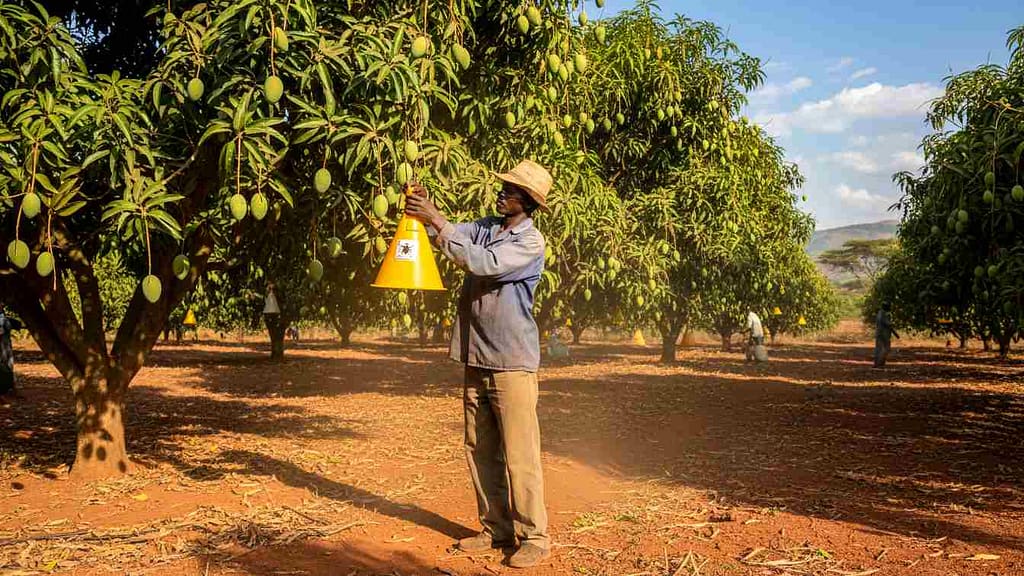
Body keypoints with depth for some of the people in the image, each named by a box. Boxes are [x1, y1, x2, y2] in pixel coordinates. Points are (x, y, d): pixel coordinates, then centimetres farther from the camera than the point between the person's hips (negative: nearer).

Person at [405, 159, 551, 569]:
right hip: (476, 359, 7)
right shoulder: (486, 227, 10)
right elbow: (449, 235, 3)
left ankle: (534, 536, 7)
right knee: (480, 451, 12)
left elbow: (483, 262, -23)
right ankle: (496, 529, 23)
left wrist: (437, 221, -22)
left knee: (519, 454, -4)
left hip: (512, 362, -7)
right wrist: (425, 210, -16)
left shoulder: (530, 242, -11)